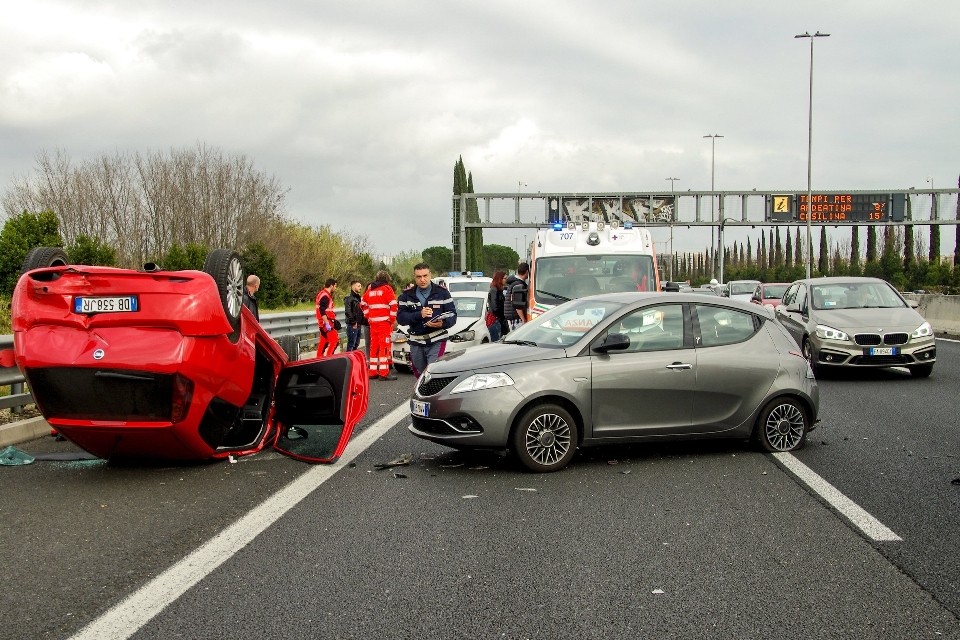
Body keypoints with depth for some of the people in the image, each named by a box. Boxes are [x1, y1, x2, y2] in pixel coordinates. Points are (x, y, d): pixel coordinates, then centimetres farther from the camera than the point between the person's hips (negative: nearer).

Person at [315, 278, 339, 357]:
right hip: (326, 321, -10)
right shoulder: (325, 296, -16)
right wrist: (327, 324, -27)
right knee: (334, 340, -11)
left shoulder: (323, 294, 17)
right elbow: (322, 311, -25)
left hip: (323, 323, 10)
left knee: (323, 341, 13)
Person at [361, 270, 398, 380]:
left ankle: (373, 372, 14)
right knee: (385, 346, -6)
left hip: (373, 322, 6)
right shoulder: (387, 289, -4)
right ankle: (384, 373, -10)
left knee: (374, 345, 11)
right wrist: (393, 320, -3)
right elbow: (393, 305, -12)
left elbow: (363, 304, 19)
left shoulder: (370, 289, 14)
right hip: (384, 322, -6)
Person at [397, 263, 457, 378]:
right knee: (420, 376, 12)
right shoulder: (407, 295, 7)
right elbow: (400, 317, -3)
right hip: (416, 343, 4)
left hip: (437, 341, -3)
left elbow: (452, 315, -1)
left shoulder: (442, 292, 2)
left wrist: (443, 323, -23)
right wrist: (419, 315, -19)